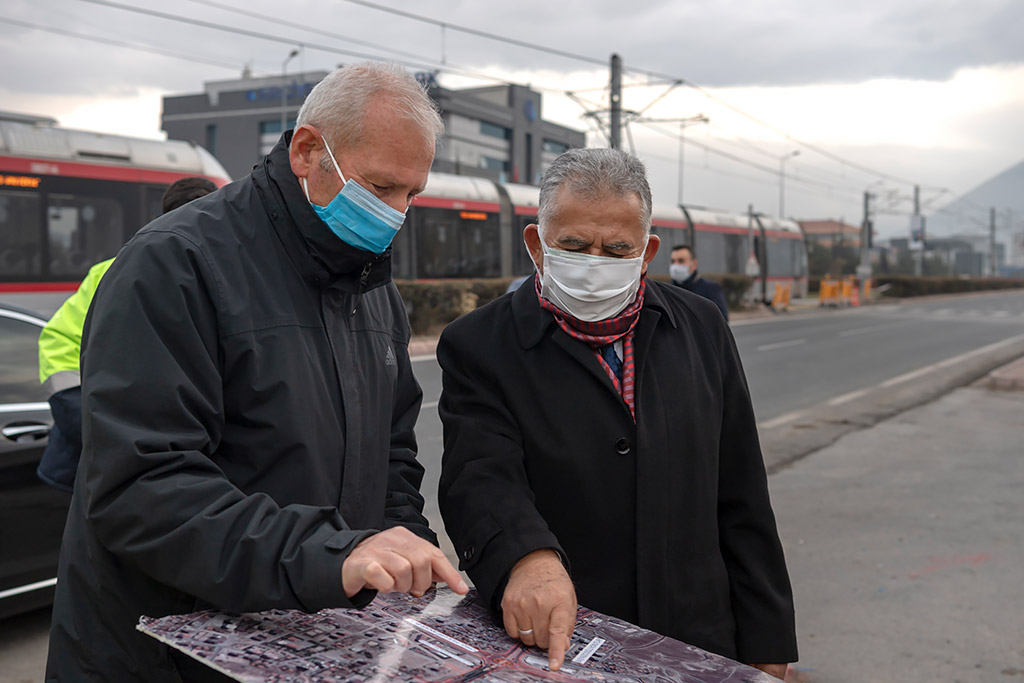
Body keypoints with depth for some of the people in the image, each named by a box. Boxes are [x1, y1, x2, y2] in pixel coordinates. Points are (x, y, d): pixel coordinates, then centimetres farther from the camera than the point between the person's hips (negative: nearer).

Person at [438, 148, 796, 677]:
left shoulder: (700, 330, 4)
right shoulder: (478, 347, -6)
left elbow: (741, 501, 6)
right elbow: (481, 477, -20)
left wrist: (767, 644, 5)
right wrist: (527, 558, -42)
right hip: (548, 650, -3)